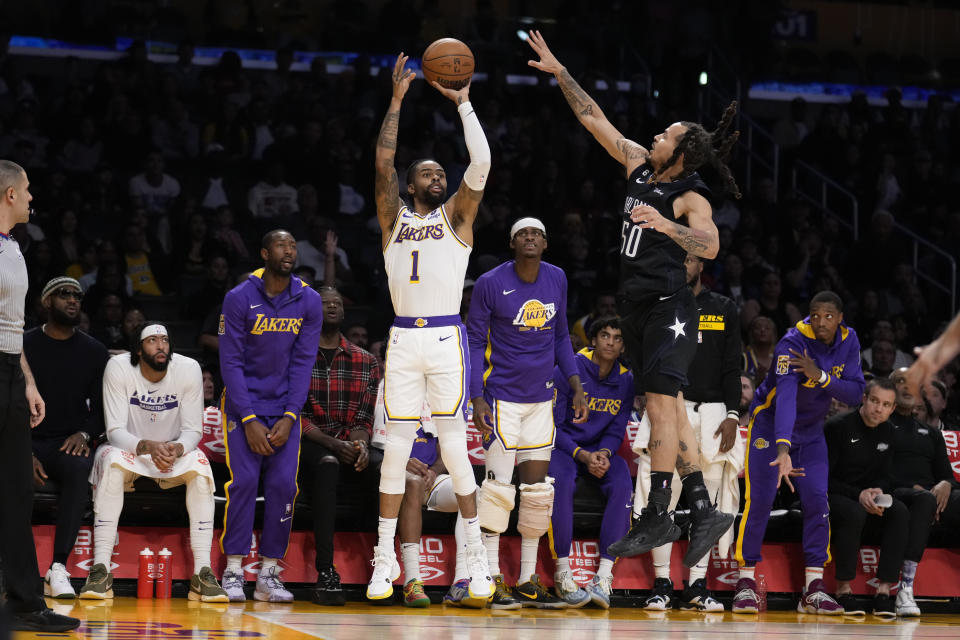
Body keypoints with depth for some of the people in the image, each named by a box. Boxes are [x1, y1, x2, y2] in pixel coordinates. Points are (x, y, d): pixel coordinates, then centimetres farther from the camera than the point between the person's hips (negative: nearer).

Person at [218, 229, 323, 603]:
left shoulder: (309, 301, -1)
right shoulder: (240, 299, -10)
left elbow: (303, 362, -1)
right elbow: (231, 362, -9)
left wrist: (289, 417, -10)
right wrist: (249, 420, -16)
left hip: (284, 408, 3)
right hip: (244, 405, -3)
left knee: (283, 485, -6)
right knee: (244, 480, -14)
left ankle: (268, 575, 1)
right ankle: (233, 572, -7)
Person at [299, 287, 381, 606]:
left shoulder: (366, 361, 15)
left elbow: (365, 417, 7)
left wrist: (361, 445, -16)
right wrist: (332, 443, -17)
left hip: (351, 446, 3)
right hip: (309, 445, -3)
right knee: (327, 464, -38)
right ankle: (325, 573, -42)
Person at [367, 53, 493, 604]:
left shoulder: (456, 216, 9)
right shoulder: (394, 217, 12)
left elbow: (481, 161, -5)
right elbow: (384, 162, -2)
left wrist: (463, 102, -3)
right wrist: (397, 101, -3)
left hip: (447, 339, -2)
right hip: (404, 340, 2)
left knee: (454, 449, -4)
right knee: (396, 449, 2)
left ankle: (477, 558, 3)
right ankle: (385, 560, 8)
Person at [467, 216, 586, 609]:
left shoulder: (557, 279, 5)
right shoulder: (490, 284, -10)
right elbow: (474, 342, -6)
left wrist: (576, 386, 8)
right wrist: (477, 399, -13)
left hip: (541, 399, 5)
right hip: (502, 398, -5)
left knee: (538, 490, 5)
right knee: (499, 487, -8)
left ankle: (528, 583, 11)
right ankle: (492, 580, -2)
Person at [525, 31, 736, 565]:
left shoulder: (691, 199, -11)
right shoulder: (640, 166, 9)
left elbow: (710, 245, -29)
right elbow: (595, 119, 14)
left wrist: (665, 224, -44)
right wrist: (559, 71, 12)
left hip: (669, 306, -8)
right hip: (637, 305, 8)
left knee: (661, 404, -13)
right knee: (669, 409, 6)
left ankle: (657, 516, -12)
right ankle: (705, 511, 8)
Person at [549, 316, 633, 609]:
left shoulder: (626, 381, 2)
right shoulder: (567, 370, -10)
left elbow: (617, 430, 6)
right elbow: (553, 425, -8)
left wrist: (603, 453, -17)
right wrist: (582, 455, -21)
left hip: (601, 450, 3)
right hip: (562, 448, -3)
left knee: (622, 485, -29)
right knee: (562, 481, -37)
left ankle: (604, 576, -32)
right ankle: (563, 573, -33)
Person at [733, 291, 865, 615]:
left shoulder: (848, 340, -10)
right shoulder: (792, 343, -29)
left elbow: (855, 393, -13)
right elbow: (785, 396, -42)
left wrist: (821, 377, -32)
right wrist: (783, 450, -55)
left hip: (811, 431, 5)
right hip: (770, 424, -5)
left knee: (817, 503, -5)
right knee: (759, 501, -12)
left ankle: (813, 589, 0)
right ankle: (746, 583, -3)